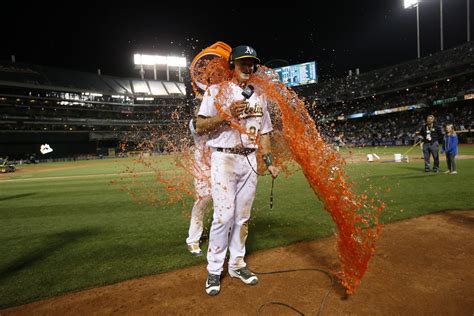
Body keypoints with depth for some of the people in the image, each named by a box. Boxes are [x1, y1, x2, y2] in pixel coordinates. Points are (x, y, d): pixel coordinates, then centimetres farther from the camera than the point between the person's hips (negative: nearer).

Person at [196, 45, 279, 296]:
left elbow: (264, 131, 17)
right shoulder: (216, 91, 1)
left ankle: (237, 264, 24)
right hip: (224, 159, -4)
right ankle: (214, 270, 9)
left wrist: (269, 161, 10)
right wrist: (227, 114, -19)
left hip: (250, 160, 5)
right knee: (224, 215, -8)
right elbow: (200, 127, -6)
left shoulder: (258, 96, 16)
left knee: (242, 216, 9)